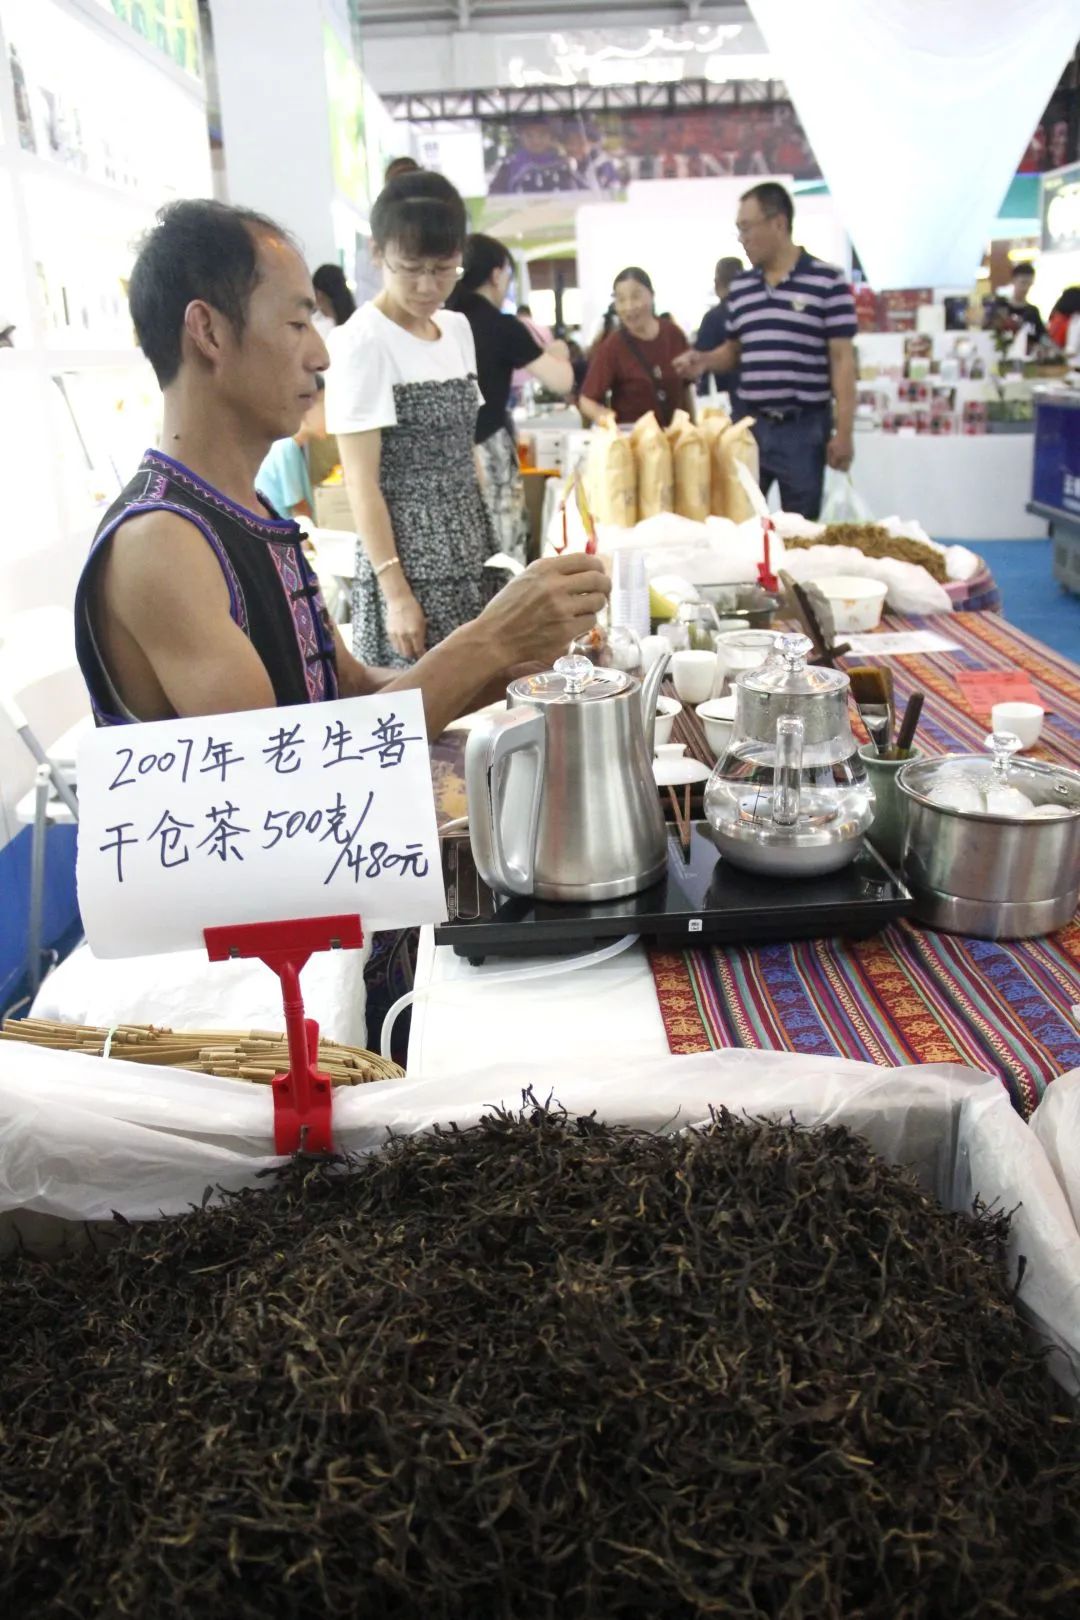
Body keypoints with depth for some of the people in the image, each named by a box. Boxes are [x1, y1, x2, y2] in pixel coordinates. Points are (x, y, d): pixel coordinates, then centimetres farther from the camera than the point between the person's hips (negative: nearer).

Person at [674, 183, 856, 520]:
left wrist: (843, 432, -10)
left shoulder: (828, 281, -5)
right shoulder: (739, 287, 11)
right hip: (748, 423, 5)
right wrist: (704, 360, -1)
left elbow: (842, 359, -6)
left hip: (804, 427, -4)